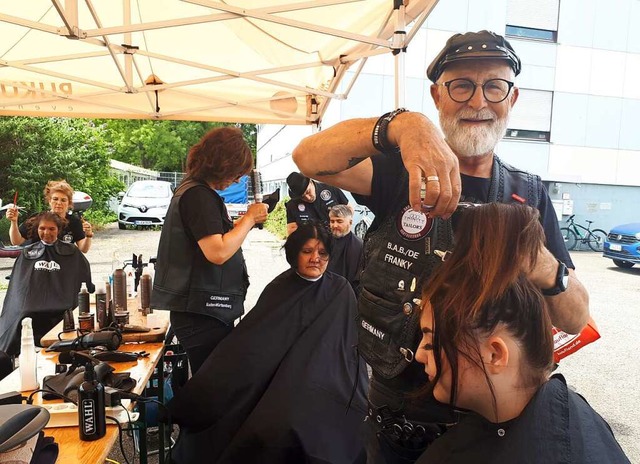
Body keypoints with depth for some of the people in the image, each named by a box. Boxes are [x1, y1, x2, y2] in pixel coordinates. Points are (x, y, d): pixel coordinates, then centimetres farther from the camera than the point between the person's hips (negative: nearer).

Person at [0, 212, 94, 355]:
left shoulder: (72, 253, 11)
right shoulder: (27, 253, 19)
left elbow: (87, 281, 10)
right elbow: (16, 285, 20)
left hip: (62, 308, -3)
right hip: (31, 306, 3)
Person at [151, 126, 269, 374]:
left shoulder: (191, 189, 16)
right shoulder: (199, 195, -16)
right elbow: (218, 252, -25)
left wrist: (246, 220, 13)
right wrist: (249, 218, -13)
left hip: (201, 310, 10)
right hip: (202, 314, -10)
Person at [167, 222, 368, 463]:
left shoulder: (340, 292, 0)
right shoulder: (279, 288, 5)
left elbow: (349, 347, 2)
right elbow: (250, 339, 3)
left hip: (322, 381, -2)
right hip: (278, 379, 3)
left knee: (291, 425, -27)